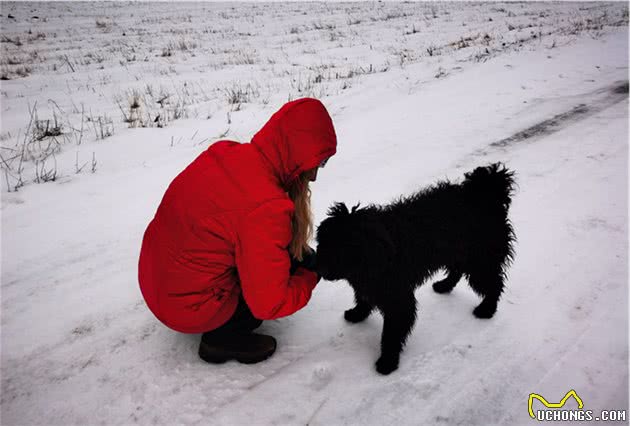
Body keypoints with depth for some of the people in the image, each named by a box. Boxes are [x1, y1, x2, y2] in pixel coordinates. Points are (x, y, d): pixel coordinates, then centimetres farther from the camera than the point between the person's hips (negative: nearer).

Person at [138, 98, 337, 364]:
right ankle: (224, 336, 3)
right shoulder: (265, 208, -30)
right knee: (306, 261, -2)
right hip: (188, 308, -8)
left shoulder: (224, 152, -7)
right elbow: (269, 304, -23)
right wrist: (309, 278, -4)